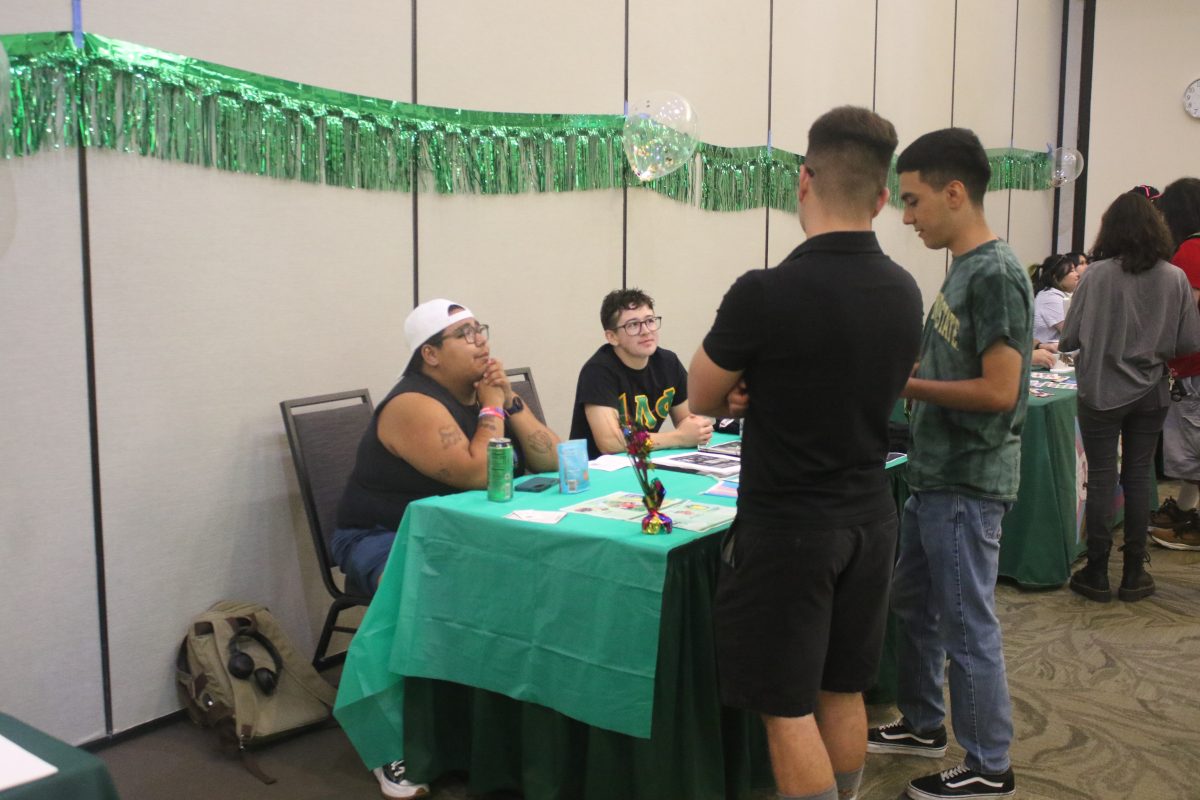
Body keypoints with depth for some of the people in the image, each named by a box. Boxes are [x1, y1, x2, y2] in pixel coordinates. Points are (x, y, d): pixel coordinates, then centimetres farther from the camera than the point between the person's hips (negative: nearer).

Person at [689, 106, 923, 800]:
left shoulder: (765, 293, -20)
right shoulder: (905, 293, 0)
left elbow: (702, 398, -5)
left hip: (788, 529, -6)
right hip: (869, 520, 7)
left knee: (788, 709, 4)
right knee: (844, 692, 19)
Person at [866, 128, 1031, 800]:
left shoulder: (995, 274, -19)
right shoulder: (965, 269, 10)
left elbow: (998, 391, -23)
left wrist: (904, 385, -17)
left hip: (969, 482, -10)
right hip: (938, 474, 10)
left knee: (968, 624, 1)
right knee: (914, 601, 20)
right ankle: (923, 724, 37)